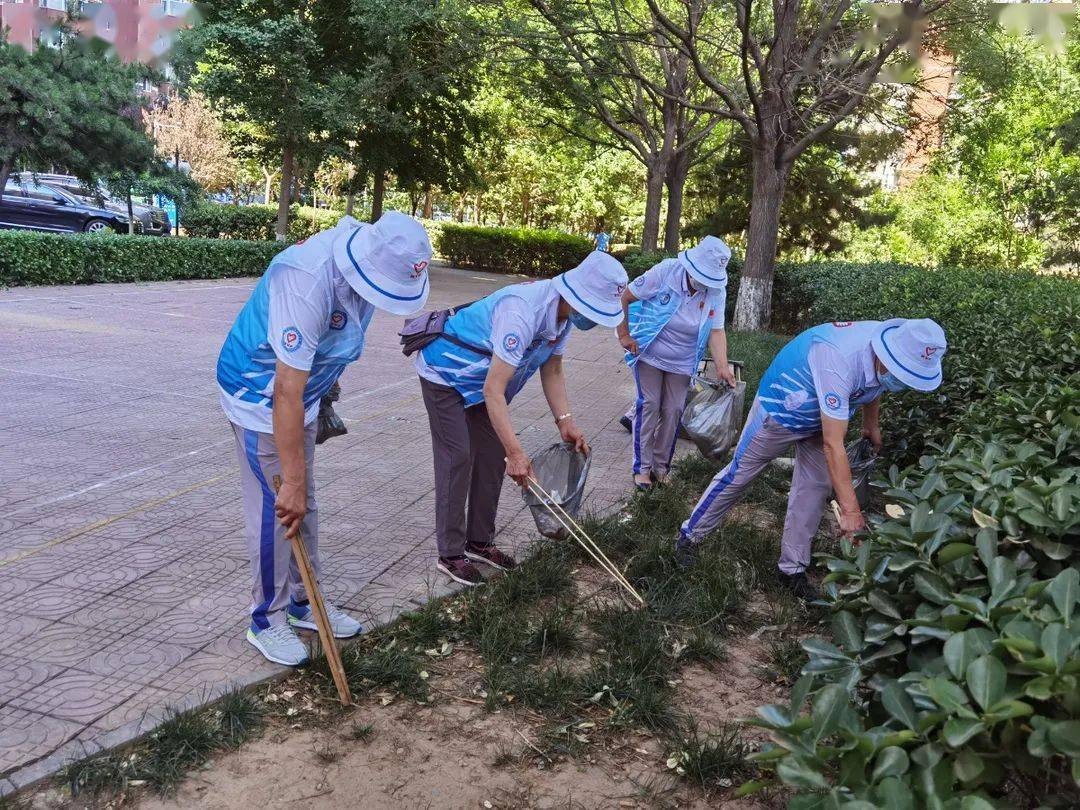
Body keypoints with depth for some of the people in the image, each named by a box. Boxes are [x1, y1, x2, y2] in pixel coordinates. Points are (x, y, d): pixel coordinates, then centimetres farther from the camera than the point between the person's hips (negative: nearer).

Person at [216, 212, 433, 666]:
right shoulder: (307, 283, -37)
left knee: (303, 506, 15)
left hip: (303, 393, 8)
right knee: (275, 509, -4)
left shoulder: (371, 263, -10)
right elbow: (286, 392, -37)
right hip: (260, 397, -8)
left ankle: (304, 603, 29)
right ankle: (268, 621, 12)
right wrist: (292, 482, -34)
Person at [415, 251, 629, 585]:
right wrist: (515, 452, -38)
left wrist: (565, 421, -11)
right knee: (458, 459, -8)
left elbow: (552, 372, 2)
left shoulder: (563, 311, -9)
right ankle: (450, 554, 3)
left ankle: (479, 542, 21)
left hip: (481, 377, 9)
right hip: (445, 373, -9)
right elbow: (494, 390, -38)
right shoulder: (523, 312, -38)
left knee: (492, 455, 8)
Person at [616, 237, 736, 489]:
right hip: (649, 354, -3)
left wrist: (722, 367, -19)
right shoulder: (665, 272, -22)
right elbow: (625, 297, -14)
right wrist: (624, 335, -13)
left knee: (673, 411, 5)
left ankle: (660, 466, 20)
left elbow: (716, 331, -8)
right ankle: (642, 467, 8)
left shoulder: (717, 291, -12)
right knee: (649, 406, -3)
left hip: (682, 363, 3)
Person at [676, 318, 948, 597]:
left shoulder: (893, 350, -19)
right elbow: (833, 445, -42)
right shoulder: (839, 360, -44)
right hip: (780, 408, -7)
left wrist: (871, 426, 20)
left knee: (816, 487, 3)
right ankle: (690, 534, 21)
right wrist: (850, 510, -40)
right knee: (739, 474, 3)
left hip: (819, 416, 7)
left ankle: (792, 568, 14)